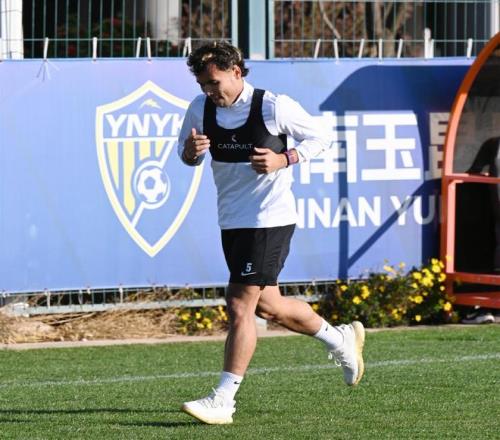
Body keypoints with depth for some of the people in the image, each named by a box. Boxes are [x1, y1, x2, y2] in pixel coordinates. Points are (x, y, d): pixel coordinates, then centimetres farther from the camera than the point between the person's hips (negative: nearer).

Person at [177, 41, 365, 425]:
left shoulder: (274, 107, -14)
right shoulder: (201, 109, 0)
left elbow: (320, 137, -2)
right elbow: (189, 155, 14)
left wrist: (284, 159, -18)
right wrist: (190, 151, -11)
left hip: (269, 219, -7)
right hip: (232, 221, 7)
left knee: (240, 306, -12)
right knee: (267, 305, 16)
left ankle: (223, 400, -10)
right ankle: (341, 339, 39)